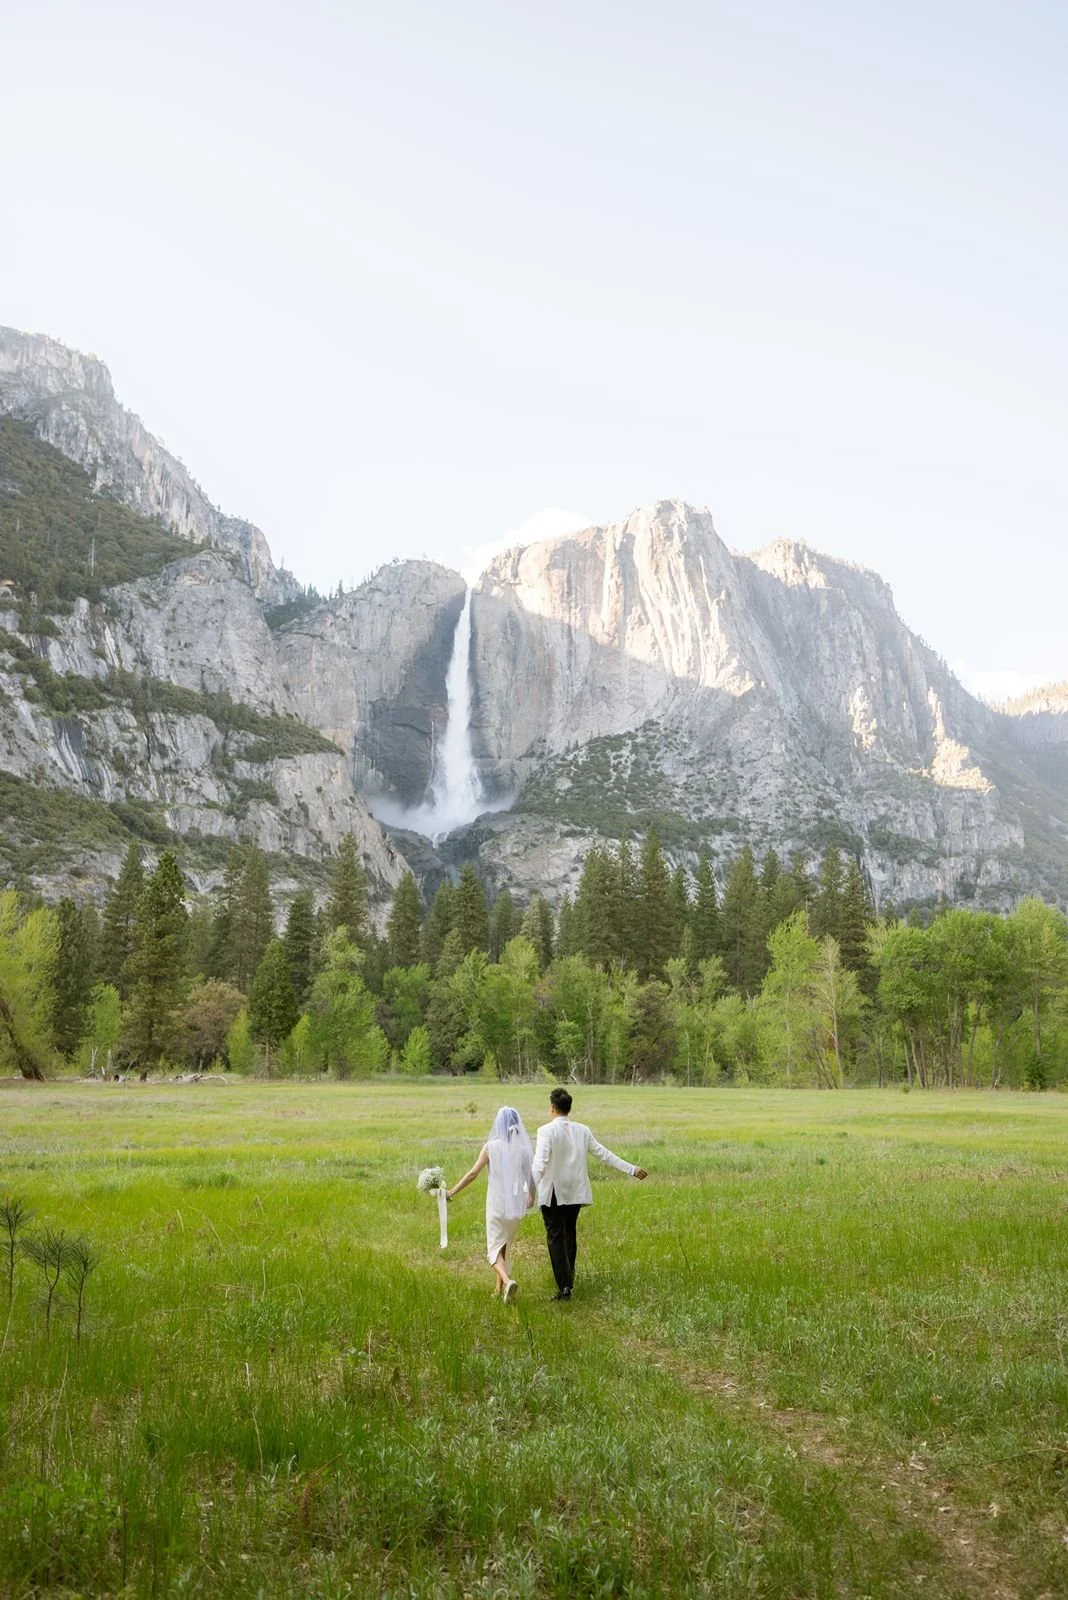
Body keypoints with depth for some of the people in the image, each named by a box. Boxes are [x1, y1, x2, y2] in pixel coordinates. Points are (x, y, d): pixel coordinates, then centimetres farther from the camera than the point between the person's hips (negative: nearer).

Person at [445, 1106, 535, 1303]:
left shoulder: (491, 1146, -10)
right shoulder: (523, 1148, -5)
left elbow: (473, 1174, -10)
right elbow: (531, 1178, 1)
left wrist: (452, 1192, 0)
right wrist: (531, 1197, 21)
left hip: (497, 1204, -3)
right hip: (516, 1205, 3)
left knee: (495, 1249, 3)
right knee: (505, 1247, 21)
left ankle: (507, 1280, -23)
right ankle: (499, 1289, 27)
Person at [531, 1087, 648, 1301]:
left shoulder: (546, 1131, -12)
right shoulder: (582, 1130, 3)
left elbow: (540, 1162, -22)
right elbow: (603, 1153, 7)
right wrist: (631, 1169, 15)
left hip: (553, 1193, -5)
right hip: (575, 1192, 5)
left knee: (555, 1237, -1)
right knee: (570, 1233, 20)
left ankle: (564, 1285, -11)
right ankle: (568, 1277, 29)